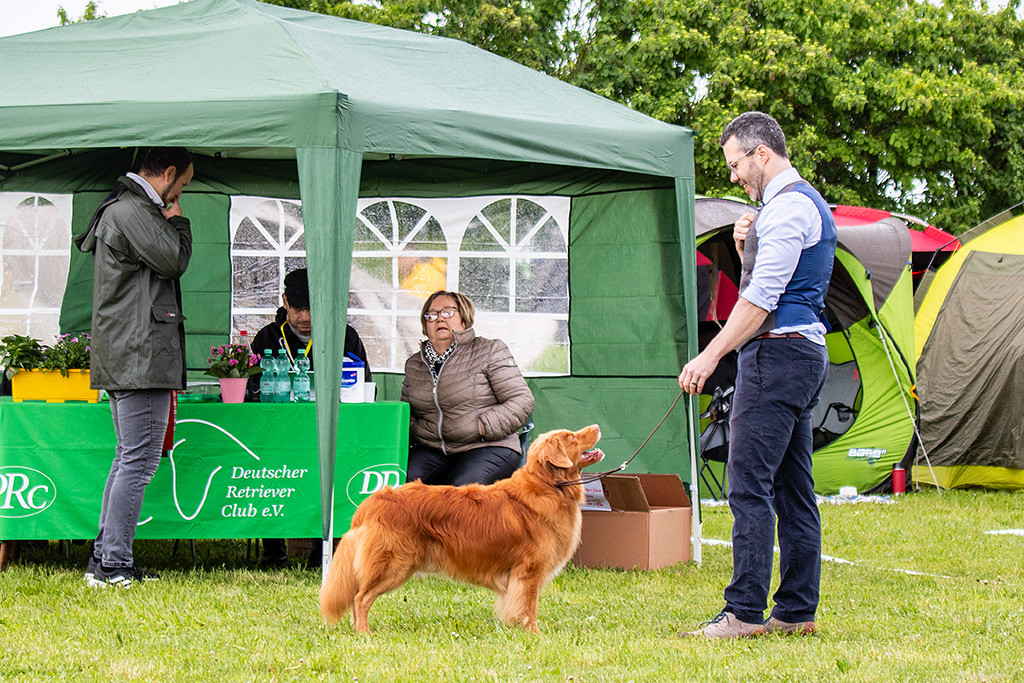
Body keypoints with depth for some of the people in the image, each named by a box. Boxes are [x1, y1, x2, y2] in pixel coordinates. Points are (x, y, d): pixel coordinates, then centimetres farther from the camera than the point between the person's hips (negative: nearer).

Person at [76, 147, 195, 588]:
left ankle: (104, 559, 16)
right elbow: (174, 261, -13)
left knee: (129, 457, 14)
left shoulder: (120, 209, 21)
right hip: (141, 355, -11)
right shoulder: (132, 212, -13)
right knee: (139, 460, -10)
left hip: (120, 358, 11)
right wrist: (177, 221, 0)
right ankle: (113, 565, -11)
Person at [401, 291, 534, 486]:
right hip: (431, 450, 4)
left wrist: (482, 427, -12)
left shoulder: (490, 351, 5)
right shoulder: (413, 365, 19)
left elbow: (521, 400, -1)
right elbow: (406, 414, 30)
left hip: (487, 447, -4)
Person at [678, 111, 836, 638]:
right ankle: (797, 609, 13)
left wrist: (709, 357, -19)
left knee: (749, 486, -12)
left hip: (776, 354, -11)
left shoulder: (787, 208, -13)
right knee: (793, 486, 10)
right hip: (805, 354, 11)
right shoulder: (807, 203, 20)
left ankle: (745, 611, -13)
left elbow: (761, 299, -19)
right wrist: (745, 251, 7)